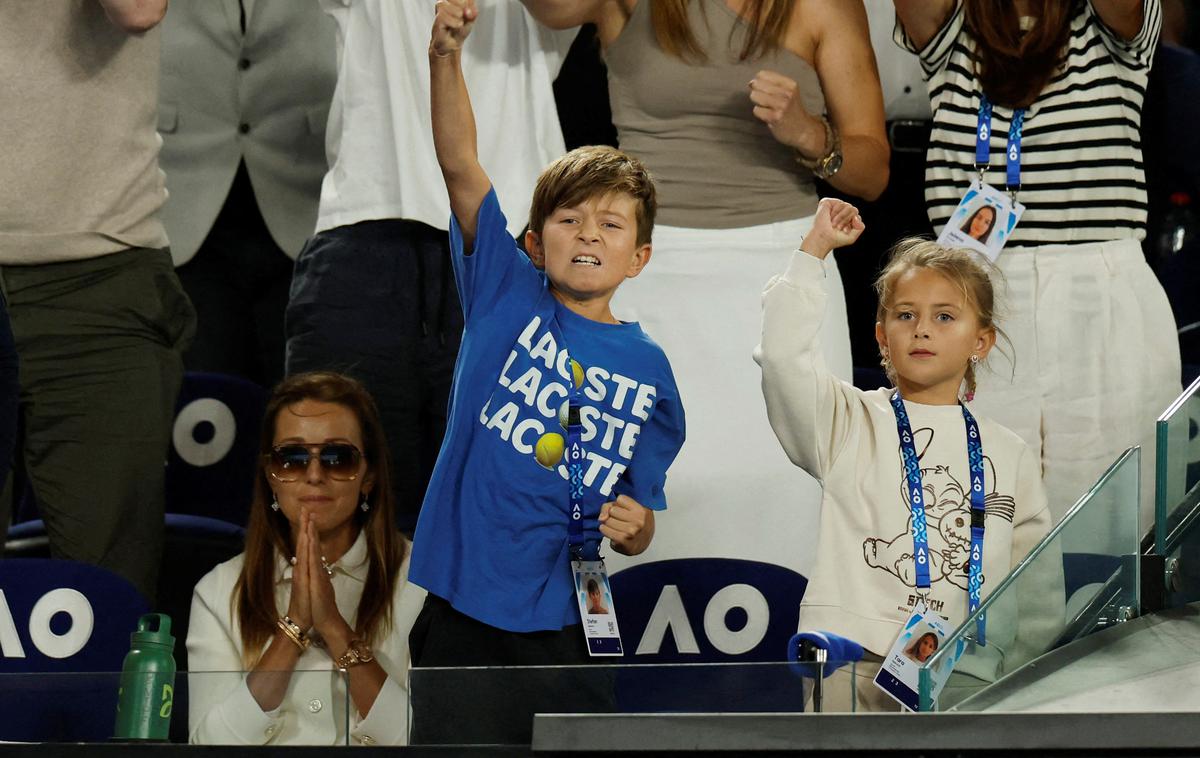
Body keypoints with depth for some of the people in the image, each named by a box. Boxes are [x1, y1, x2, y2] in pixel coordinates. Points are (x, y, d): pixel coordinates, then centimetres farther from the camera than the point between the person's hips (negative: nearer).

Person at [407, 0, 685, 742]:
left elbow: (639, 529, 13)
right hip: (462, 605, -1)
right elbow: (461, 167, -9)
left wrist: (633, 527, -11)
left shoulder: (647, 368, 6)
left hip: (558, 624, 1)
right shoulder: (508, 297, 3)